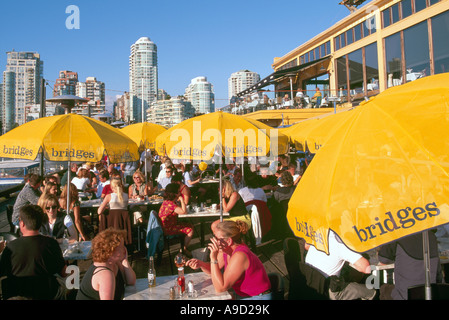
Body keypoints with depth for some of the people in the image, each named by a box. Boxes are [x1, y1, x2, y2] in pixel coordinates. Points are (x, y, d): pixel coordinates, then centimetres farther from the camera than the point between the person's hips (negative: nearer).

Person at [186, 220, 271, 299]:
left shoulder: (240, 256, -30)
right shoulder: (226, 249, -6)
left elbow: (220, 288, -30)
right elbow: (212, 270, 9)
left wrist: (213, 258, -33)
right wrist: (200, 263, -12)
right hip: (241, 294, 8)